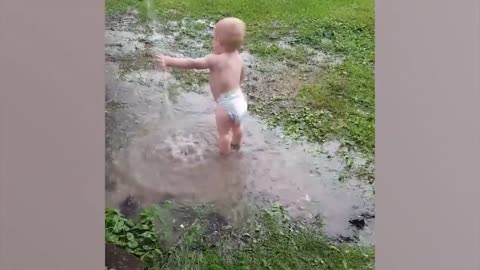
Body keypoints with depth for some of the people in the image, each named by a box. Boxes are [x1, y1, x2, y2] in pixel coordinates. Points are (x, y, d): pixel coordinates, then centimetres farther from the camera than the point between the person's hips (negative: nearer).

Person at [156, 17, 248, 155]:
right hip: (240, 101, 8)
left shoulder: (215, 59, -19)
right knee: (236, 127, 33)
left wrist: (169, 61, -26)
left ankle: (224, 153, 37)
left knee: (223, 132, 16)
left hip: (227, 105, -8)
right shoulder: (238, 57, 4)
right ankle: (236, 144, 58)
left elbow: (193, 63, -26)